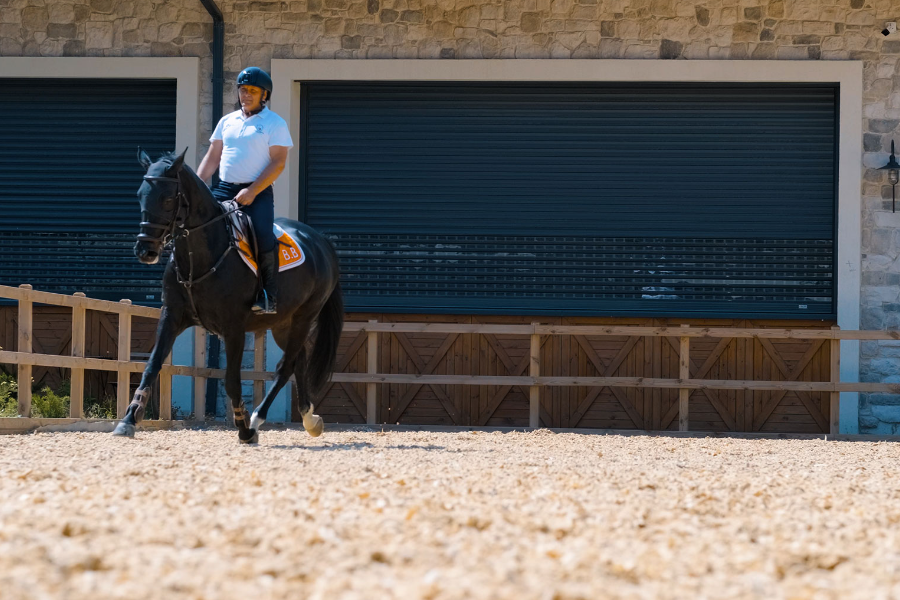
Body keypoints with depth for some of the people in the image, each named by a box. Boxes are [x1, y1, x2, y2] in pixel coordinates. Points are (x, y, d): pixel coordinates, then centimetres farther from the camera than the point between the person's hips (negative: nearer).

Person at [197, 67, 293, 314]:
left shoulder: (275, 124, 1)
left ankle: (269, 296, -20)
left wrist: (252, 192, -18)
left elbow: (278, 163, -8)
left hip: (257, 192, -5)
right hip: (224, 190, 5)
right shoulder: (227, 121, 17)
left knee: (264, 236, -27)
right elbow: (212, 157, 20)